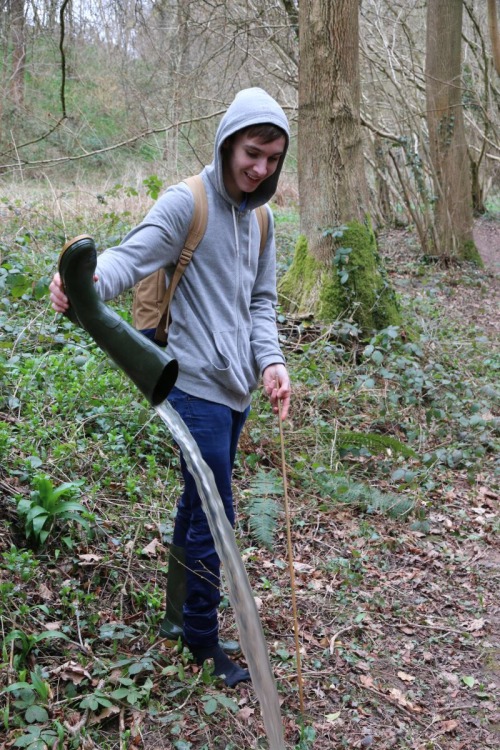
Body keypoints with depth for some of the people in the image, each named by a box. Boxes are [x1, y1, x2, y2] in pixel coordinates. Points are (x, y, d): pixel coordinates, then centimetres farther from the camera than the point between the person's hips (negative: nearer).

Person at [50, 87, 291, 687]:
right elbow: (132, 256, -23)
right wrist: (87, 282, -46)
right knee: (214, 515, -3)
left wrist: (271, 360, -1)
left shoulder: (259, 218, 13)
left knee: (198, 503, 18)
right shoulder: (186, 202, -10)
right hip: (197, 384, -7)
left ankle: (180, 608, 36)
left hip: (236, 387, 7)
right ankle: (202, 639, 15)